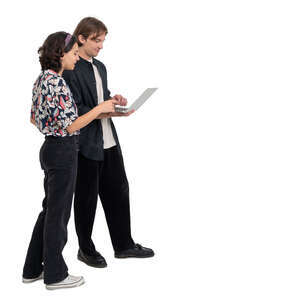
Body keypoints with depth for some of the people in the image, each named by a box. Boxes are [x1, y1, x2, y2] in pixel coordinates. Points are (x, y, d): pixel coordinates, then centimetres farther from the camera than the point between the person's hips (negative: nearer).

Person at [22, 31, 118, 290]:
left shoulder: (42, 79, 9)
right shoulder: (56, 82, -20)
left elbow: (34, 118, 17)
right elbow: (69, 126, -22)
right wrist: (99, 109, -16)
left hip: (51, 149, 10)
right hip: (63, 151, -10)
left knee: (50, 210, 18)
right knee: (58, 213, 2)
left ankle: (33, 269, 27)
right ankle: (55, 275, 17)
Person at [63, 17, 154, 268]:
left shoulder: (100, 67, 13)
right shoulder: (70, 70, -13)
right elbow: (75, 110, -18)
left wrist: (113, 99, 2)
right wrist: (107, 111, -24)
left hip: (108, 141, 8)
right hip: (85, 144, -8)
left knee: (118, 190, 12)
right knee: (87, 197, 6)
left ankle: (124, 244, 26)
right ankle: (86, 249, 24)